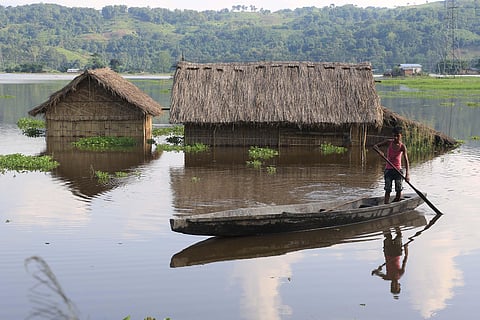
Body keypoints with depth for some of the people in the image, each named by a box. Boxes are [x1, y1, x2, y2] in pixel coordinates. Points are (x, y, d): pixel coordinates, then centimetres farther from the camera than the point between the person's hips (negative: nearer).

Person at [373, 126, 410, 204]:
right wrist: (379, 151, -22)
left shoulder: (402, 146, -8)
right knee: (388, 190, -7)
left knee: (399, 190, -2)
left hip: (398, 170, 0)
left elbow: (406, 161, -15)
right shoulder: (389, 142, -2)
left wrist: (407, 174, -26)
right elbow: (375, 146, 2)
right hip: (388, 169, 0)